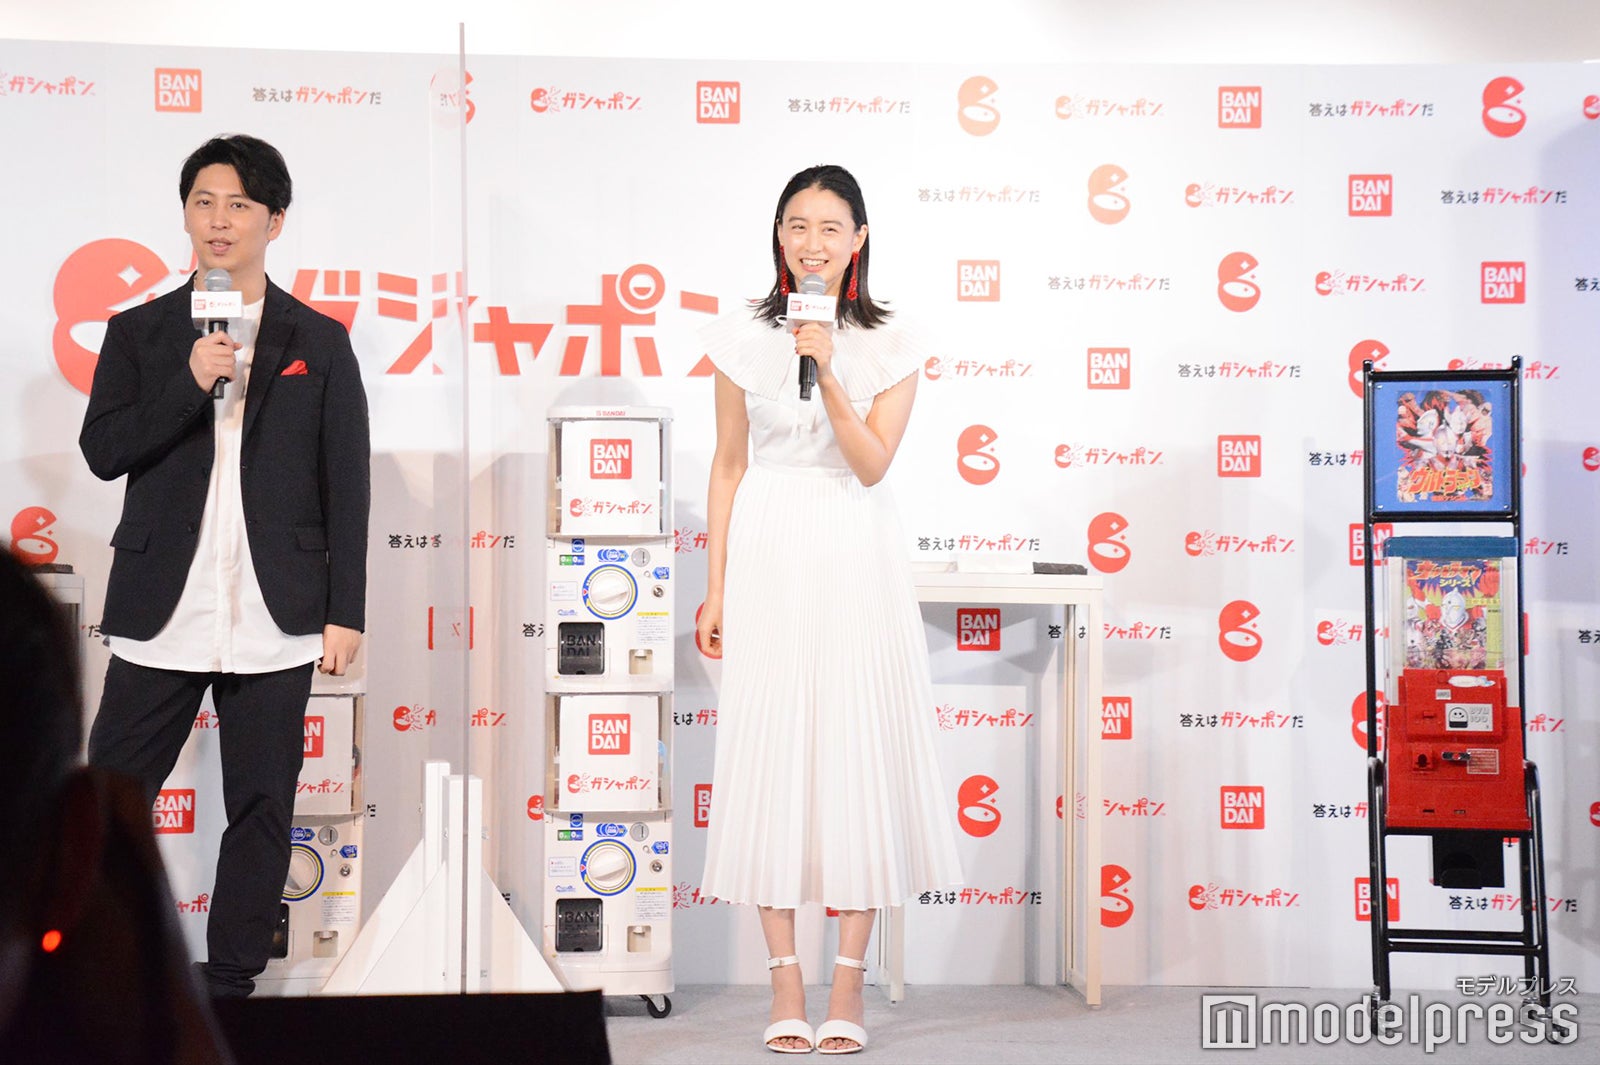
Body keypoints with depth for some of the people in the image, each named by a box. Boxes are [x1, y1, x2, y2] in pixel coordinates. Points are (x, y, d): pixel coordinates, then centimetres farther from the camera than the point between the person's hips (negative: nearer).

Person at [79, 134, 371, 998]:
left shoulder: (318, 342, 7)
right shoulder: (138, 333, 9)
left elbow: (347, 484, 5)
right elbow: (102, 450, -1)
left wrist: (345, 612, 0)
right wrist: (191, 384, -14)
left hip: (275, 620, 0)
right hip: (161, 615, 1)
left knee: (260, 811, 5)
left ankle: (230, 985, 16)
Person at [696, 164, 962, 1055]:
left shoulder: (891, 347, 3)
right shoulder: (743, 338, 5)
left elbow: (872, 464, -6)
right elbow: (730, 463, 7)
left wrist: (828, 372, -18)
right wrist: (716, 586, 4)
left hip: (856, 557, -1)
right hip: (767, 555, 1)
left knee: (859, 750, -2)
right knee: (771, 749, 0)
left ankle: (850, 984, 7)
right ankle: (786, 983, 8)